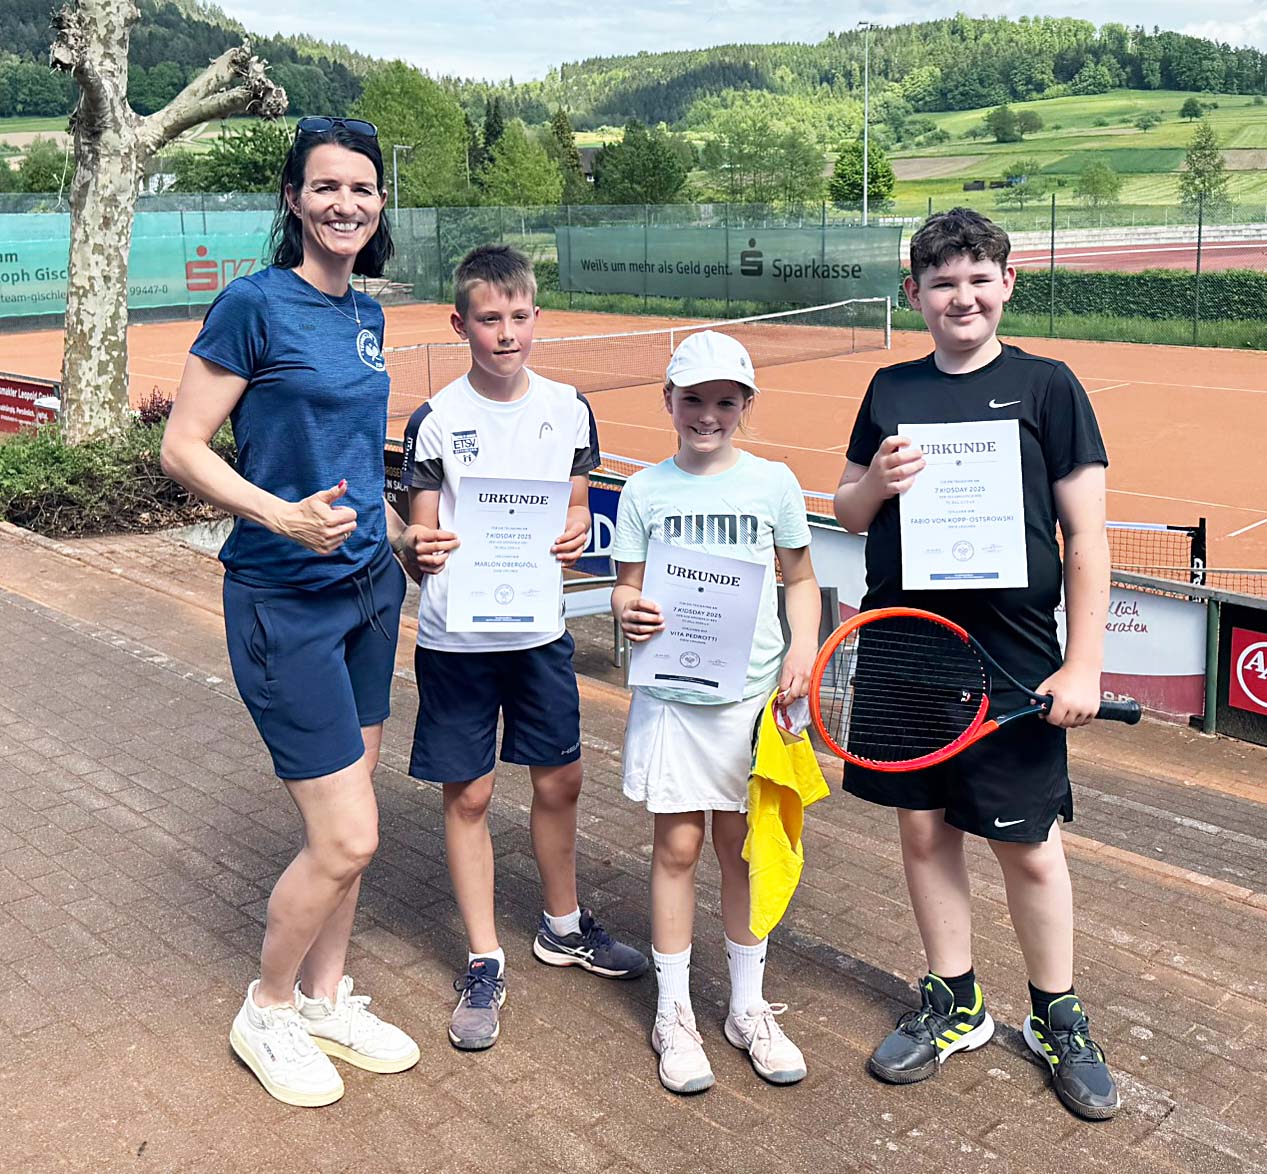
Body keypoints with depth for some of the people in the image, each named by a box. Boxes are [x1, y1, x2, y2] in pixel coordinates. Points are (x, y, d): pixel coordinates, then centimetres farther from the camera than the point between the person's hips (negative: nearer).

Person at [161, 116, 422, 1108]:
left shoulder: (366, 315, 10)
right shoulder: (255, 303, -12)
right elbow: (183, 448, -13)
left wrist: (398, 531, 17)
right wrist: (283, 516, -26)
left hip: (367, 588, 7)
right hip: (284, 600, -7)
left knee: (344, 820, 14)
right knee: (347, 839, -5)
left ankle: (326, 997, 33)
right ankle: (266, 1012, 22)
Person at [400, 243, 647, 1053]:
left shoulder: (568, 409, 1)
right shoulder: (435, 421, -7)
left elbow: (578, 507, 9)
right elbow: (422, 533, -5)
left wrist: (574, 539, -13)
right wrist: (423, 552, -27)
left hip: (540, 628, 3)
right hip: (457, 637, -3)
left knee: (560, 780, 13)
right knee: (468, 796, 5)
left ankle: (563, 926, 37)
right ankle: (485, 963, 21)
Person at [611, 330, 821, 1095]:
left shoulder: (774, 483, 2)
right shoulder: (646, 491, 2)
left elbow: (801, 578, 9)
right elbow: (628, 584, 4)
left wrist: (804, 645, -7)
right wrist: (628, 610, -18)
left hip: (753, 689, 1)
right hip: (671, 693, 0)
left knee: (742, 846, 9)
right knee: (678, 845, 4)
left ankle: (749, 1007, 27)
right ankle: (674, 1014, 20)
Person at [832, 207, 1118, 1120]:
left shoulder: (1047, 386, -2)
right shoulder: (891, 389, 9)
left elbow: (1087, 536, -4)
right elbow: (847, 514, 15)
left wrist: (1082, 666, -9)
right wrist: (876, 482, -9)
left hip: (1012, 662, -3)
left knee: (1027, 842, 7)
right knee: (924, 829, 12)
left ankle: (1059, 1019, 28)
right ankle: (954, 1004, 31)